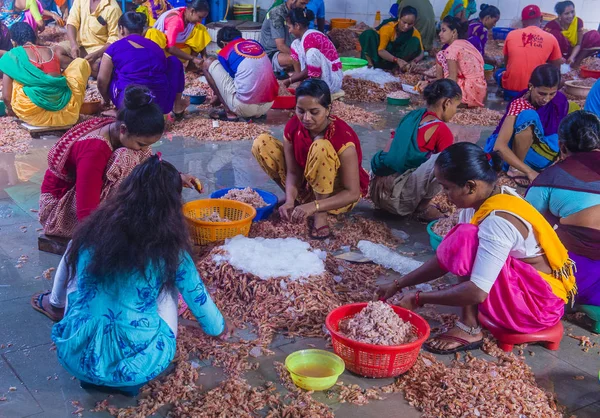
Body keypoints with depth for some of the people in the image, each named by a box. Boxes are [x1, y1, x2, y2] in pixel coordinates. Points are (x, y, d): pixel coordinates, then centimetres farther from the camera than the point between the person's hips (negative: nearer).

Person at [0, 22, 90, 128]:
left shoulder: (11, 57, 8)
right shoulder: (51, 51, 15)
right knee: (81, 62, 24)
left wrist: (11, 110, 27)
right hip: (65, 113, 2)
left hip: (34, 115, -1)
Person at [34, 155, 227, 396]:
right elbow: (197, 296, 9)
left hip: (78, 356, 3)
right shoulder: (170, 246, -7)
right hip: (139, 364, -3)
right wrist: (217, 328, 31)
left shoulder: (91, 231, 0)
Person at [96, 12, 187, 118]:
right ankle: (177, 105, 18)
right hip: (159, 103, 3)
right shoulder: (155, 46, 13)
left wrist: (106, 99, 21)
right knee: (174, 61, 25)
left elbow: (102, 81, 0)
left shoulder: (115, 47, 2)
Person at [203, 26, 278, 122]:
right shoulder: (256, 44, 18)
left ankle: (229, 112, 6)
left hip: (244, 107, -6)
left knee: (209, 63, 10)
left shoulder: (225, 52, 3)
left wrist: (218, 98, 37)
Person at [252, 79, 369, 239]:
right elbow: (293, 172, -10)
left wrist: (314, 206, -40)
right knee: (261, 144, -10)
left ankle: (321, 215, -21)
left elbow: (353, 194, -28)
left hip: (339, 194, -5)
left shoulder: (343, 137, -30)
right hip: (307, 185, 5)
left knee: (321, 147, -36)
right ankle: (299, 198, -1)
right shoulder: (293, 127, -16)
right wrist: (290, 201, -30)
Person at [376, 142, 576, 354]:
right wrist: (399, 284, 2)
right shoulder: (482, 200, -2)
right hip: (519, 284, 9)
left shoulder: (498, 220, -28)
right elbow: (447, 257, 4)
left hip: (541, 302, -9)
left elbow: (477, 292, -32)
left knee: (466, 238, -23)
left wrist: (418, 298, -21)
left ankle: (469, 329, -12)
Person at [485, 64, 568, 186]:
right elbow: (499, 146, -35)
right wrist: (529, 171, -40)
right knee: (529, 116, -33)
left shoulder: (560, 101, -11)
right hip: (511, 150, -5)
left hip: (536, 147, 5)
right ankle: (515, 169, -21)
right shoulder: (519, 105, -26)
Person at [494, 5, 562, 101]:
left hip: (511, 87, 2)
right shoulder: (551, 39, 1)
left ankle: (510, 95, 9)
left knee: (498, 72, 33)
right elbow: (555, 67, 11)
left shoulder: (511, 34, 4)